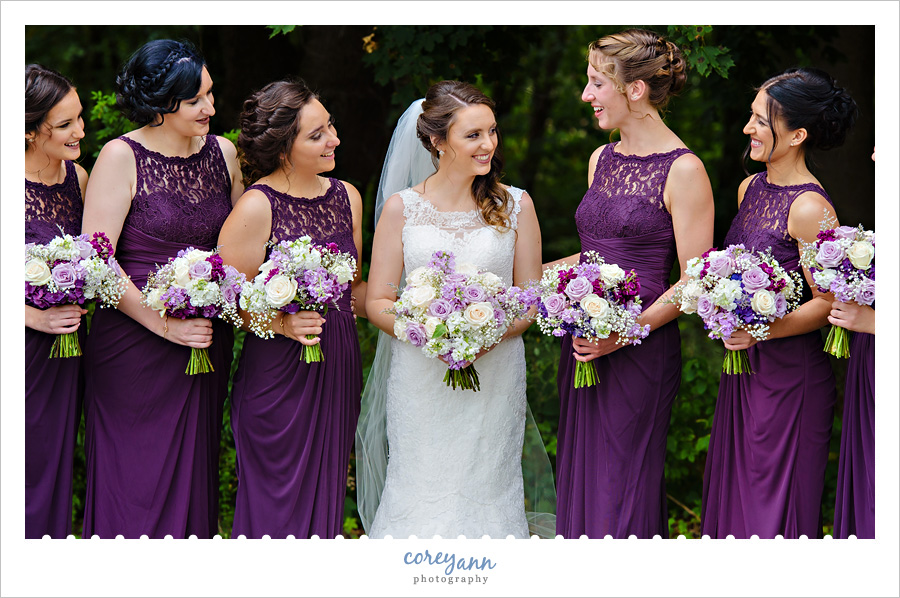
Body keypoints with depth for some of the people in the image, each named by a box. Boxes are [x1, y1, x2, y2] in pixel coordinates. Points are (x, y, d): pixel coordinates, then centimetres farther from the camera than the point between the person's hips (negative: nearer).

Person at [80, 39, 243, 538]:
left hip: (207, 343, 5)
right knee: (136, 478, 1)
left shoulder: (222, 153, 6)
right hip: (134, 345, -5)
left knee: (193, 474, 11)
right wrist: (163, 324, -17)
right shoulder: (122, 157, -9)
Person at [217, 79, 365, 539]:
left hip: (339, 367, 6)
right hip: (279, 373, -6)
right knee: (279, 505, 0)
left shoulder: (346, 197, 9)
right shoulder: (256, 208, -12)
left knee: (325, 496, 11)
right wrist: (281, 323, -23)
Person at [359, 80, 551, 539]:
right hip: (421, 378, -1)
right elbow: (377, 302, 2)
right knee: (421, 497, -1)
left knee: (486, 495, 2)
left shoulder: (515, 205, 4)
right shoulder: (402, 208, 2)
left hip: (495, 377, 1)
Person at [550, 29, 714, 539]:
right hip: (584, 344, 7)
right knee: (580, 477, 9)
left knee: (624, 485, -1)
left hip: (641, 350, -7)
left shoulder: (683, 170, -10)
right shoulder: (601, 161, 13)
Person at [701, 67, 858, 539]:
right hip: (742, 366, 8)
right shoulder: (750, 188, 7)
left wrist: (761, 330, -26)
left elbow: (827, 303, -17)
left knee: (775, 499, 2)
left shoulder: (810, 209, -19)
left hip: (790, 372, -8)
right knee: (733, 488, 15)